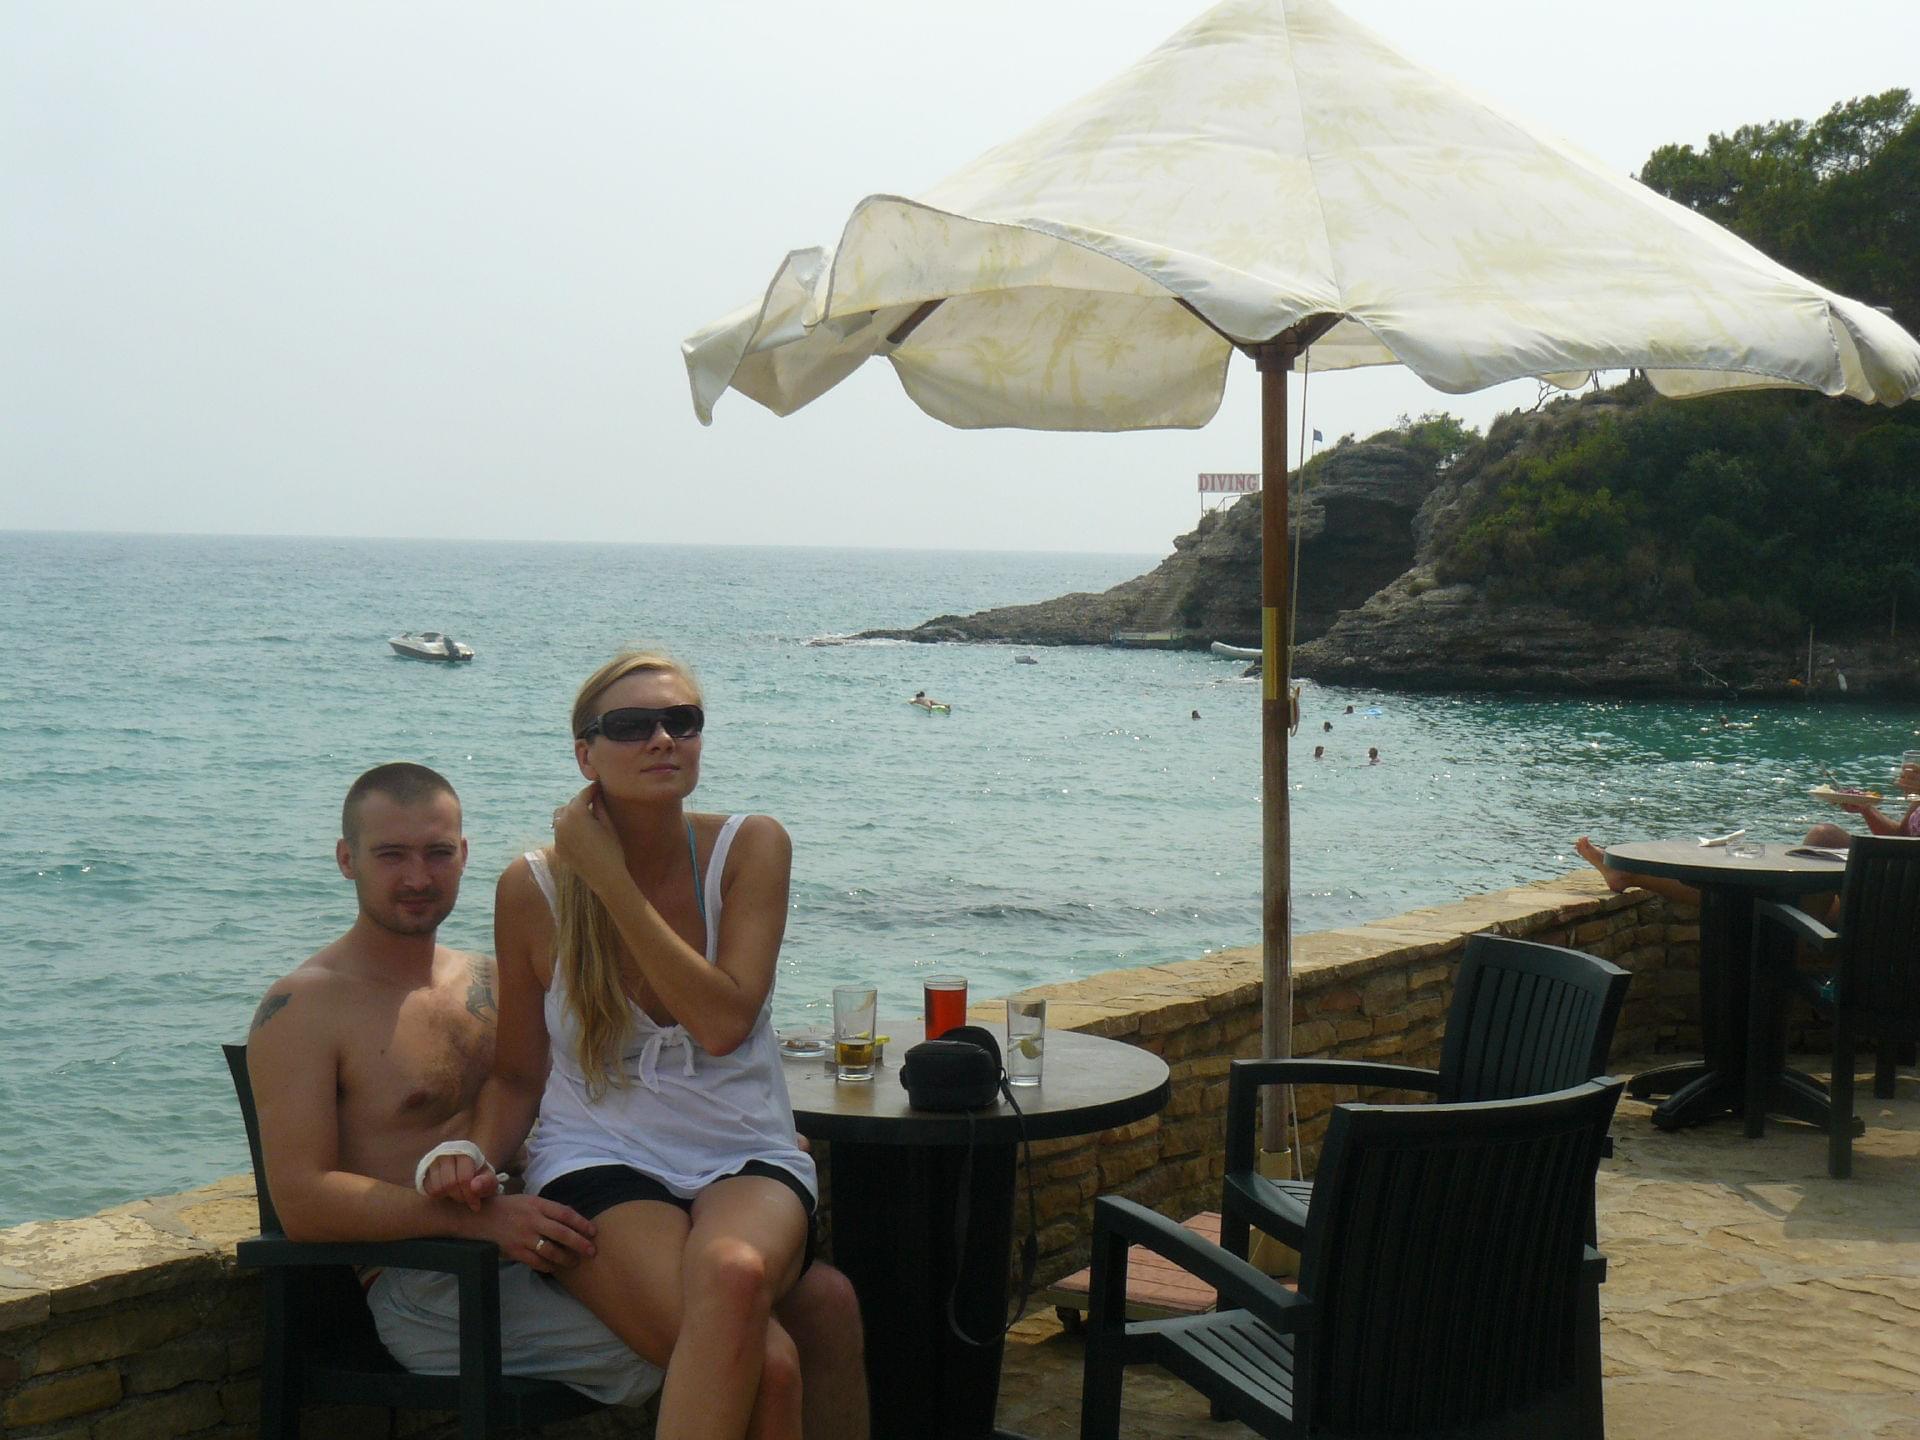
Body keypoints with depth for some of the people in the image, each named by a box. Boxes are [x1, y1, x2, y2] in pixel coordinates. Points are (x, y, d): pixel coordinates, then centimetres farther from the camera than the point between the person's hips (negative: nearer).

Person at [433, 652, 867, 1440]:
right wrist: (476, 1153, -12)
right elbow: (517, 1075, 10)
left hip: (748, 1164, 1)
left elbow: (723, 1023, -16)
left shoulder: (750, 847, -2)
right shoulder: (533, 887, -2)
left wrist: (612, 881, -16)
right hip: (601, 1167, -1)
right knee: (765, 1365, -32)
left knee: (731, 1271, -39)